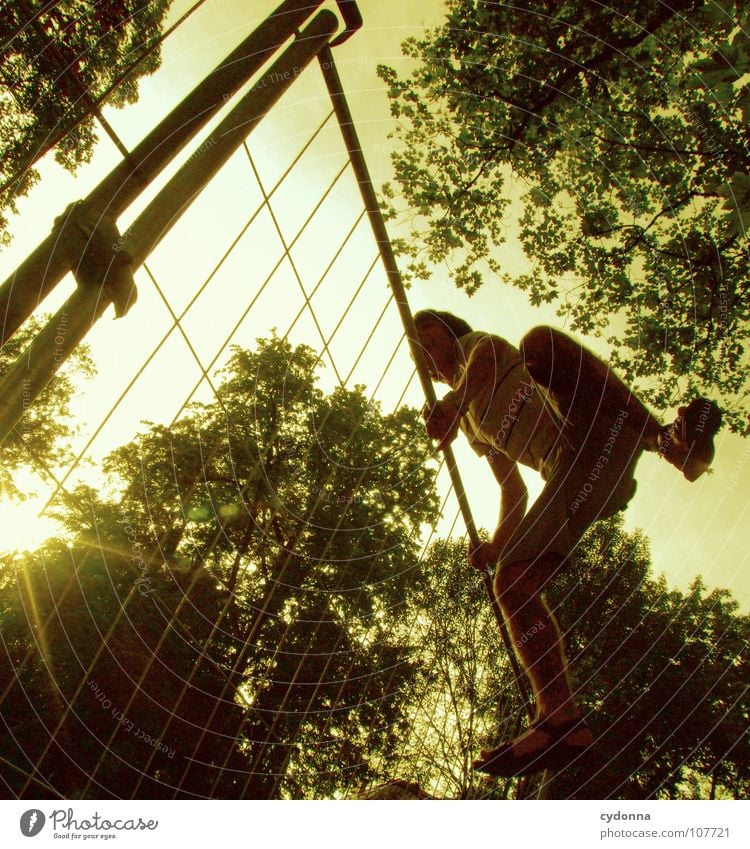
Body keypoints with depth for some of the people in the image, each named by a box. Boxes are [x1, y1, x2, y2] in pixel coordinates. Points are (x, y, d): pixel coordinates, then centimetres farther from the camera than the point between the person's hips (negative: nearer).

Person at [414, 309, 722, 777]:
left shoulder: (482, 343, 21)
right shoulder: (474, 424, 36)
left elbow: (485, 360, -8)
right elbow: (514, 493, 33)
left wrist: (453, 402, -28)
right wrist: (495, 546, 18)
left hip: (598, 435, -6)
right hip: (572, 480, 6)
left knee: (538, 341, -30)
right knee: (513, 582, -8)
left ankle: (669, 439, -37)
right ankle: (562, 721, -9)